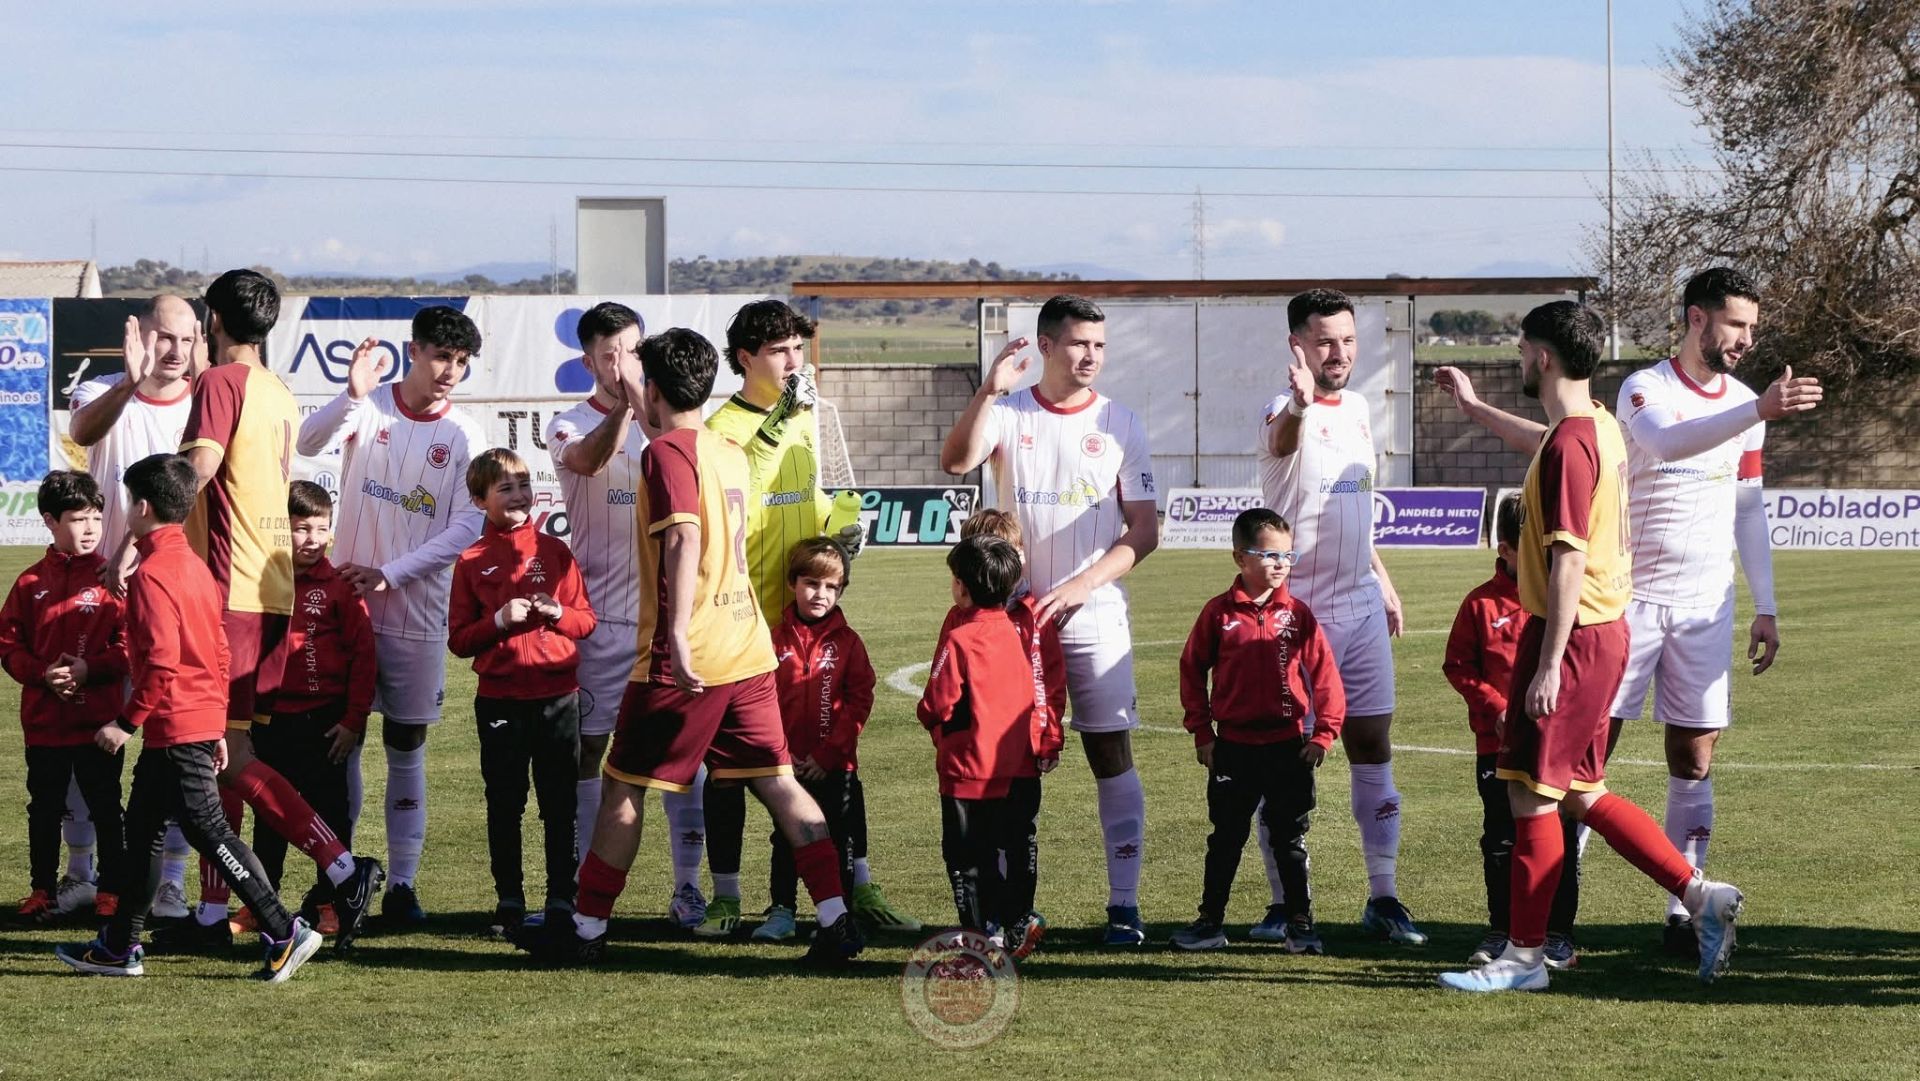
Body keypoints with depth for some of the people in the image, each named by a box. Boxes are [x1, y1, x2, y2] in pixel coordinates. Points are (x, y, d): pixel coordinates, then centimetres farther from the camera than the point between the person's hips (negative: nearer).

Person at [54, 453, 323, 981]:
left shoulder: (151, 575, -16)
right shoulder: (195, 564, 12)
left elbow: (161, 662, -24)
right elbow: (219, 654, 16)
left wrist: (128, 721, -17)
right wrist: (219, 726, 20)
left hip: (174, 727, -10)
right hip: (204, 720, 10)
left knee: (209, 831, -7)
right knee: (142, 828, 16)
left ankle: (284, 933, -7)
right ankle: (121, 945, 23)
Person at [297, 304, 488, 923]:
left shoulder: (465, 437, -1)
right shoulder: (368, 407, -1)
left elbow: (468, 526, -7)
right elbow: (308, 443, -17)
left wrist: (391, 573, -14)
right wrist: (353, 397, -34)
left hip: (416, 612, 0)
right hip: (347, 600, 0)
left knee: (407, 746, 5)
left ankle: (401, 883, 8)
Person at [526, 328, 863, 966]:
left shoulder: (667, 453, -10)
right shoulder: (728, 454, 14)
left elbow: (684, 536, -25)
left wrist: (677, 633, -32)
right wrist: (636, 397, 46)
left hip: (685, 658, -7)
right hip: (749, 650, 7)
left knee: (622, 786, 5)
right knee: (777, 782, 6)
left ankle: (587, 929, 11)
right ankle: (836, 919, -3)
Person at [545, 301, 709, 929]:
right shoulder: (571, 426, 1)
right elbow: (588, 460, -24)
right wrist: (626, 405, -38)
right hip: (603, 617, -2)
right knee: (590, 749, 1)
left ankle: (688, 887, 6)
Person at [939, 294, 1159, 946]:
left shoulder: (1120, 423, 4)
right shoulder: (1008, 415, 3)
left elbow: (1144, 531, 1)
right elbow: (956, 461, -17)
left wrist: (1078, 586, -11)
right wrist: (990, 390, -27)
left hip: (1095, 616, 0)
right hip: (1015, 615, 0)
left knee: (1112, 752, -4)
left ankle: (1124, 904, -1)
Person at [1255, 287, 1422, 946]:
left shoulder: (1357, 408, 11)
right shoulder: (1285, 411, -13)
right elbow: (1284, 440, -41)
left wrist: (1383, 581, 24)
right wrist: (1300, 404, -62)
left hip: (1361, 606, 7)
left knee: (1373, 748, 7)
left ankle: (1384, 898, 13)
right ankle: (1284, 904, 7)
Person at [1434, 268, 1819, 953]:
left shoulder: (1745, 403, 9)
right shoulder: (1646, 388, -8)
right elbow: (1668, 440, -32)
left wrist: (1765, 606, 12)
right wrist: (1760, 411, -42)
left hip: (1705, 607, 5)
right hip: (1629, 596, -4)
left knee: (1695, 758, 3)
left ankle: (1682, 910, 8)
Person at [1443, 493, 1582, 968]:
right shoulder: (1482, 603, 1)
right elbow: (1458, 666, 3)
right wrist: (1495, 706, -9)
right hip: (1500, 745, 0)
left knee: (1559, 840, 1)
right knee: (1500, 840, 6)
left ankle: (1559, 934, 10)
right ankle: (1500, 930, 17)